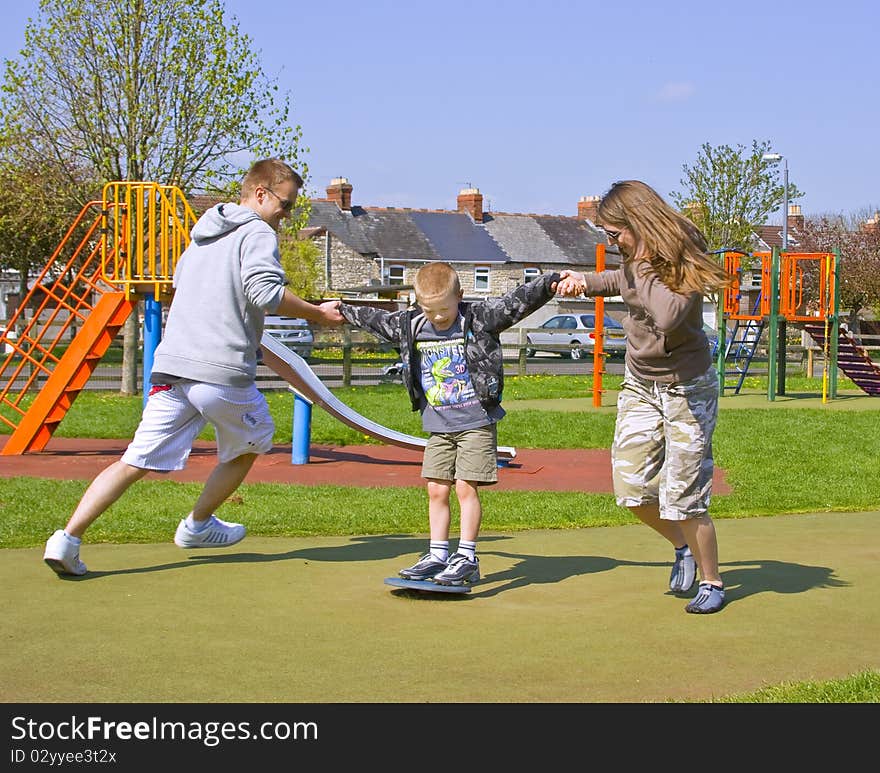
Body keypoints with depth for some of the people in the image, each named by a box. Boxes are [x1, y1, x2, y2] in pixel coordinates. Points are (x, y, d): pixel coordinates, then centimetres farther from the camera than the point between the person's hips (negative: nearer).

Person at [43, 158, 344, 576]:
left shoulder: (202, 234, 23)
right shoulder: (258, 233, -3)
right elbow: (266, 291, -19)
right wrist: (318, 313, -9)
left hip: (170, 367, 7)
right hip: (223, 371, -7)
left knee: (136, 461, 3)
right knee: (250, 443, 21)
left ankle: (68, 538, -10)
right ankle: (196, 526, 29)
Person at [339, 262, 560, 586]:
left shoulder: (479, 318, -10)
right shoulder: (411, 325, 4)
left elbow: (516, 302, -20)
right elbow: (377, 320, 20)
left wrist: (550, 283, -33)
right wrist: (343, 310, 31)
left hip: (476, 423, -5)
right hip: (438, 426, 5)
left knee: (466, 487, -7)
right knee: (437, 490, 6)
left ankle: (467, 558, 0)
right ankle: (437, 556, 15)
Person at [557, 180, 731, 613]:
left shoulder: (680, 264, -22)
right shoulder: (636, 260, 0)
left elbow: (668, 316, -40)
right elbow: (621, 281, 24)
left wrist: (643, 269, -29)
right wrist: (584, 281, 6)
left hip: (687, 389, -7)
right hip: (640, 385, 7)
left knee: (683, 498, -6)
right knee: (631, 487, 0)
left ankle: (711, 583, 14)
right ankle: (682, 547, 28)